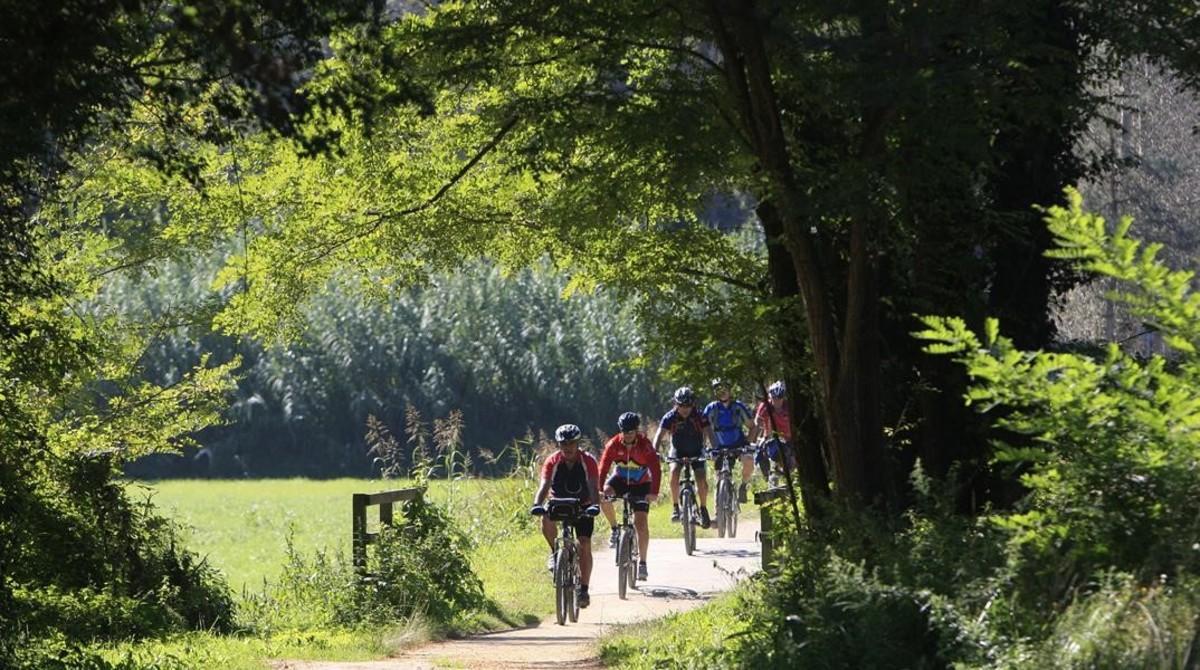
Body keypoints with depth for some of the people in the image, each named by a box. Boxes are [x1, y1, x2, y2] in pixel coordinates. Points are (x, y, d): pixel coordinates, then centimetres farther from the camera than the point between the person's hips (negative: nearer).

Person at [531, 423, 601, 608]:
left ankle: (584, 589, -4)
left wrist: (595, 505, -50)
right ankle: (555, 553, -11)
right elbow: (544, 485, -28)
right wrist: (537, 504, -47)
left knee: (585, 545, -12)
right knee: (546, 519, -34)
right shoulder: (552, 461, -18)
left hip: (583, 506, -1)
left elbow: (593, 487, -30)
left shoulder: (588, 461, -20)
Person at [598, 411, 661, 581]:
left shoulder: (645, 446, -25)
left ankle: (642, 562, -3)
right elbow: (603, 468, -26)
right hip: (620, 479, 2)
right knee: (604, 496, -30)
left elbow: (655, 470, -32)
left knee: (640, 522, -12)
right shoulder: (613, 445, -20)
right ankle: (614, 529, -5)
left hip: (640, 485, -2)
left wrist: (654, 493, -47)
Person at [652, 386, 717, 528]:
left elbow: (709, 433, -30)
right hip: (678, 451, 0)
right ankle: (676, 507, -16)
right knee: (674, 472, -28)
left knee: (701, 480, -19)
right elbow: (659, 435, -29)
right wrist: (654, 452, -47)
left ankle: (703, 509, 4)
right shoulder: (670, 417, -20)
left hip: (696, 451, 0)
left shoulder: (699, 417, -20)